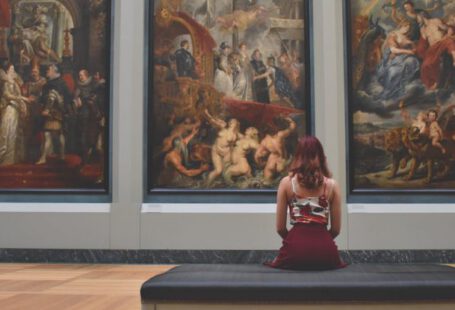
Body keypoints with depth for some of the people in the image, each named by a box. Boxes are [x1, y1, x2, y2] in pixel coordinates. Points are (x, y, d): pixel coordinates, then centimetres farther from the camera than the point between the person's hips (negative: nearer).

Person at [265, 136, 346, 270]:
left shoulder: (286, 182, 3)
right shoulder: (332, 185, 5)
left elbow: (280, 228, 5)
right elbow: (336, 229, 8)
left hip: (296, 247, -1)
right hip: (325, 248, 1)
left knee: (275, 264, 33)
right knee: (339, 264, 37)